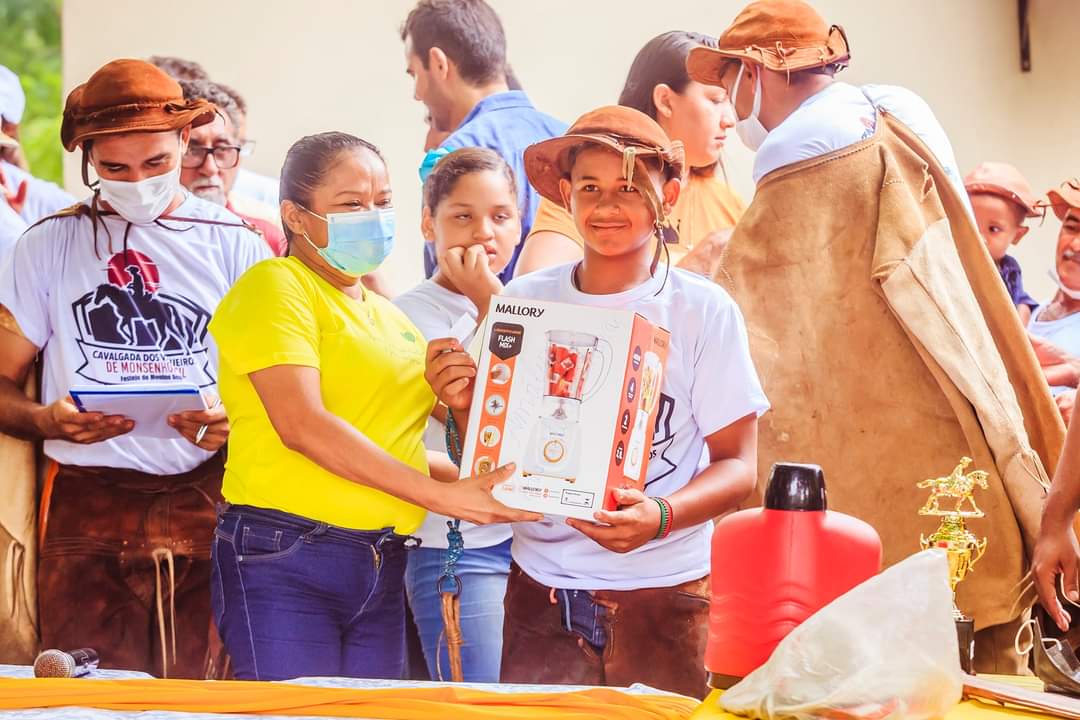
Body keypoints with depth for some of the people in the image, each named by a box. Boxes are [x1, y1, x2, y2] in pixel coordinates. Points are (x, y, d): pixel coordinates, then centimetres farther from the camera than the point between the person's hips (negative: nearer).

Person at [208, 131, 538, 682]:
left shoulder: (392, 319, 21)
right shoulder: (276, 286, -4)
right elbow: (302, 425, -16)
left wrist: (478, 483, 8)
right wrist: (443, 495, -17)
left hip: (382, 573, 7)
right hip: (283, 560, -7)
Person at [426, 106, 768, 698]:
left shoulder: (704, 311, -3)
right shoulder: (525, 302, 4)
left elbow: (738, 465, -3)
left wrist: (661, 516, -20)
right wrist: (464, 407, -10)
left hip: (660, 592, -2)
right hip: (540, 588, 2)